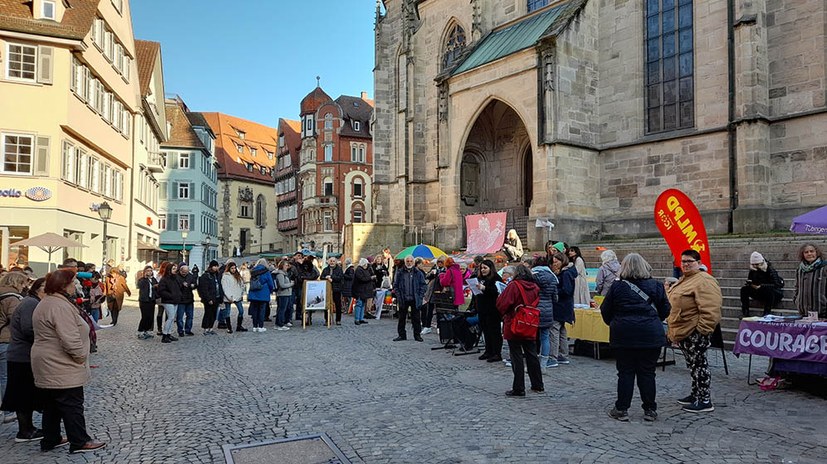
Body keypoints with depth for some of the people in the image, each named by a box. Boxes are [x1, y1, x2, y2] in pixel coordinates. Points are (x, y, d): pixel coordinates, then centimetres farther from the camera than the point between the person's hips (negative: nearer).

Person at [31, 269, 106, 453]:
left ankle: (50, 440, 29)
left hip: (48, 368, 11)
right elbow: (70, 338, -28)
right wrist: (80, 357, -15)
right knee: (72, 405, -1)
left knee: (51, 405, 19)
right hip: (62, 369, -11)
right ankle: (79, 442, 7)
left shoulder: (45, 303, 13)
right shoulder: (60, 307, -23)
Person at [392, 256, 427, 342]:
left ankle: (417, 335, 14)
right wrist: (398, 296, -4)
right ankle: (401, 335, 16)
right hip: (403, 299, 1)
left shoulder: (418, 273, 3)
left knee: (416, 318, 4)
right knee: (402, 318, 7)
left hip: (415, 299, -1)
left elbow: (423, 285, 4)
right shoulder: (399, 272, 4)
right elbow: (395, 285, 6)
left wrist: (420, 296, -5)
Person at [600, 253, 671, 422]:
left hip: (623, 336, -1)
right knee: (647, 373, 9)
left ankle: (622, 409, 9)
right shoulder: (656, 286, 0)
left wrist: (614, 324, 19)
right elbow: (665, 310, 7)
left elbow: (605, 311, 0)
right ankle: (650, 410, 15)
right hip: (651, 336, 1)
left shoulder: (617, 286, -5)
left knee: (625, 373, 6)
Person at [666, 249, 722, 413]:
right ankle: (695, 395, 29)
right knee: (692, 364, 18)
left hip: (695, 333, -10)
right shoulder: (684, 280, 17)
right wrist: (672, 327, 26)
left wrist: (702, 330, -23)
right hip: (684, 332, 10)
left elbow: (710, 310, -23)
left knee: (698, 364, -4)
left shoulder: (704, 281, -16)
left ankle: (705, 401, 4)